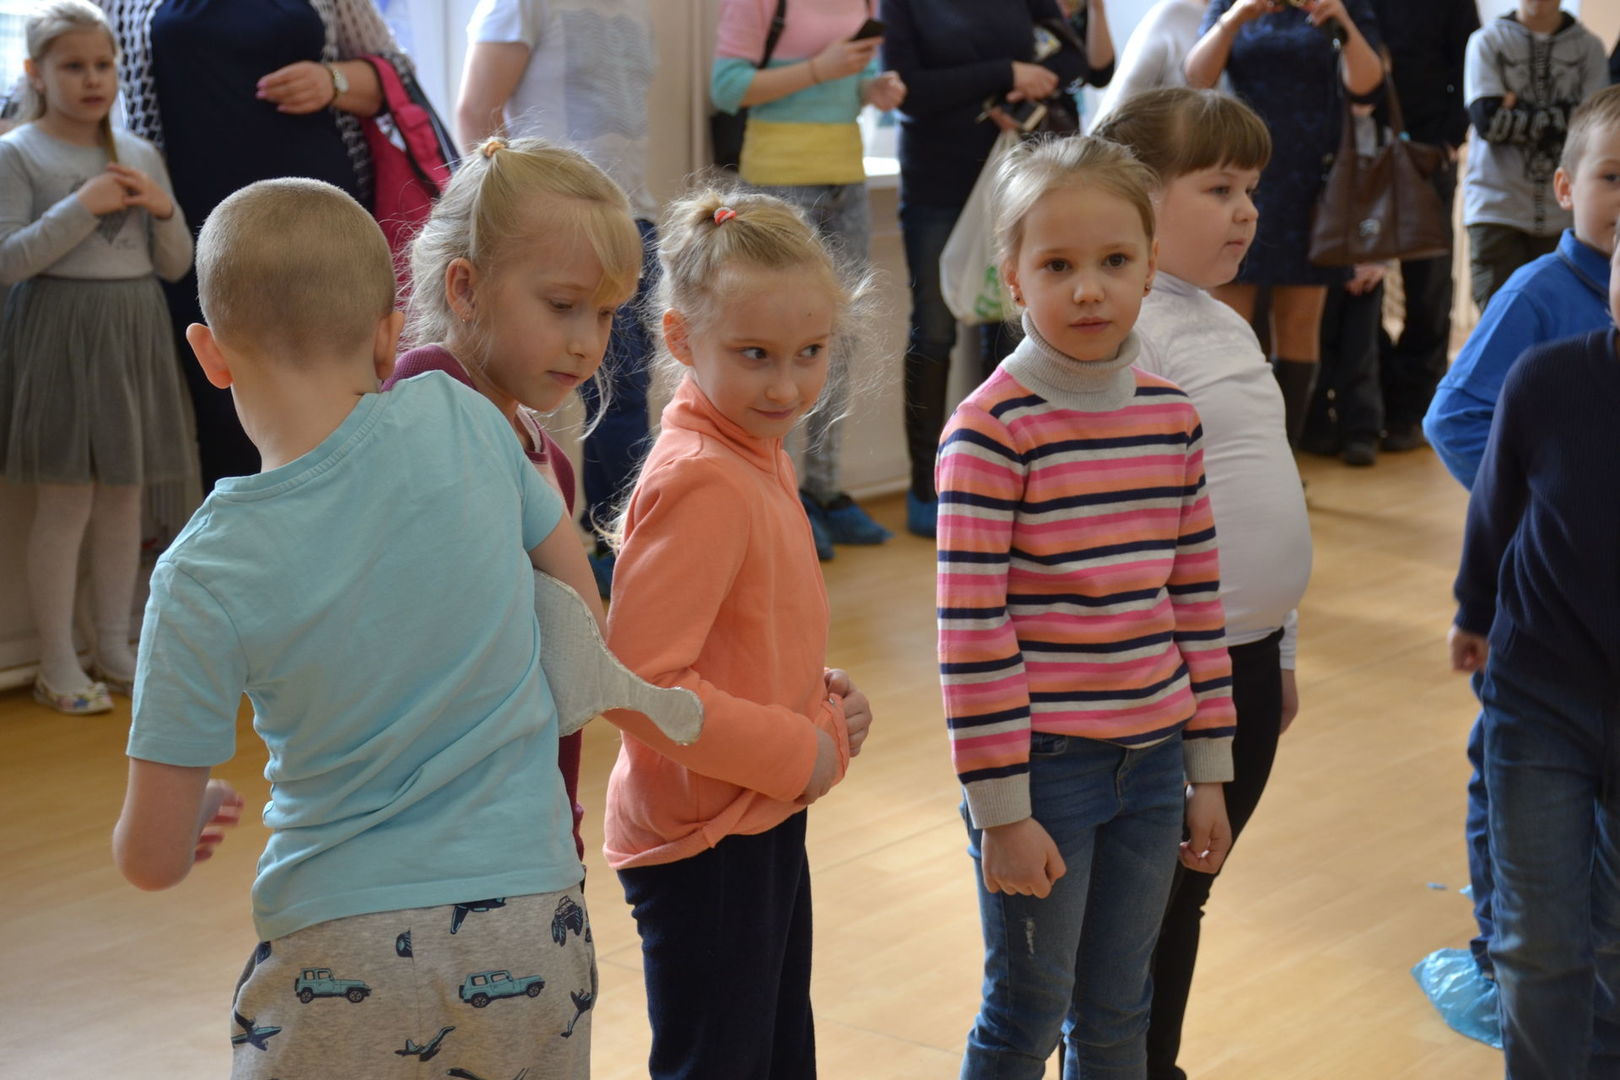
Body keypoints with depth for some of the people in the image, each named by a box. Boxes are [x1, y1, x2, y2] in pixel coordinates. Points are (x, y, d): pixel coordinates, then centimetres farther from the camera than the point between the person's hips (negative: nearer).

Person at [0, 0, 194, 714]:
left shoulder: (141, 155, 10)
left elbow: (175, 265, 12)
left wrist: (164, 211, -7)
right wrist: (82, 207, -18)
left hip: (134, 330, 5)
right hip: (59, 331, -5)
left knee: (124, 495, 11)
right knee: (66, 501, -4)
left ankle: (113, 647, 22)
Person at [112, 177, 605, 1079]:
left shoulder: (205, 576, -13)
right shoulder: (463, 420, -9)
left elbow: (153, 859, -8)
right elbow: (587, 625, 3)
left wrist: (198, 808, 15)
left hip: (345, 956, -2)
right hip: (532, 928, 2)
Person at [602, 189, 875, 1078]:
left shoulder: (756, 456, 6)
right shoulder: (701, 484, -24)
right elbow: (638, 681, -28)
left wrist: (817, 700, 2)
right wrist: (796, 752, -20)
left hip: (765, 822, 10)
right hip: (703, 842, -10)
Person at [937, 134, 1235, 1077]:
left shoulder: (1172, 416, 4)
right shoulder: (992, 428, -14)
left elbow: (1198, 601, 9)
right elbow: (969, 629, -15)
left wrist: (1209, 773, 10)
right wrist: (1001, 809, -15)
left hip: (1152, 757, 5)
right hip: (1043, 763, -5)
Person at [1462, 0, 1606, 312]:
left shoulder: (1589, 47, 8)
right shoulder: (1487, 41, 5)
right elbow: (1487, 120, -7)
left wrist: (1518, 109, -5)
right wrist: (1559, 119, -3)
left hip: (1565, 214, 1)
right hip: (1498, 209, -1)